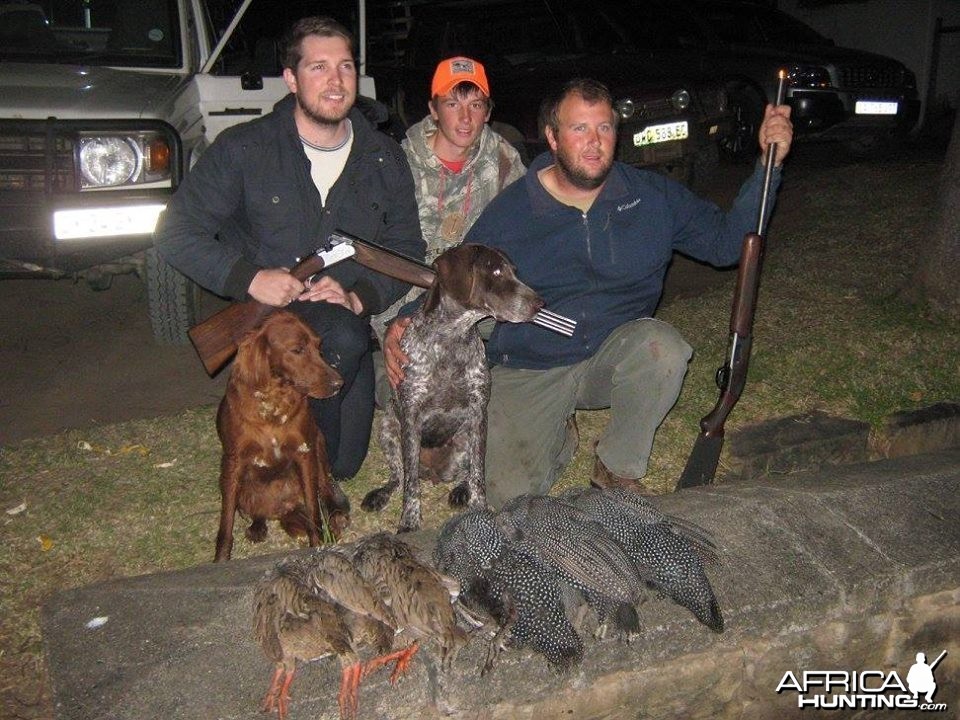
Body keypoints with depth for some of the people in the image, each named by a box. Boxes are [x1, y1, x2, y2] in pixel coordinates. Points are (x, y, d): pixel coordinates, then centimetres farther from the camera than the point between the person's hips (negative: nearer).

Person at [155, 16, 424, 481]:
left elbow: (407, 250, 4)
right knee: (345, 336, -36)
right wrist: (249, 278, -22)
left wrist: (359, 297, -16)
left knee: (345, 463, -2)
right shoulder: (243, 150, -8)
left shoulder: (383, 158, 3)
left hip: (347, 318, 4)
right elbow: (175, 233, -7)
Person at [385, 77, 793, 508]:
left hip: (614, 356, 2)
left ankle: (618, 470, -7)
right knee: (508, 495, -19)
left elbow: (726, 240, 2)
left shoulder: (652, 196, -1)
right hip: (527, 371, -1)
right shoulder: (509, 211, -6)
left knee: (663, 346, -32)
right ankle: (560, 436, 17)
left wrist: (768, 164, -8)